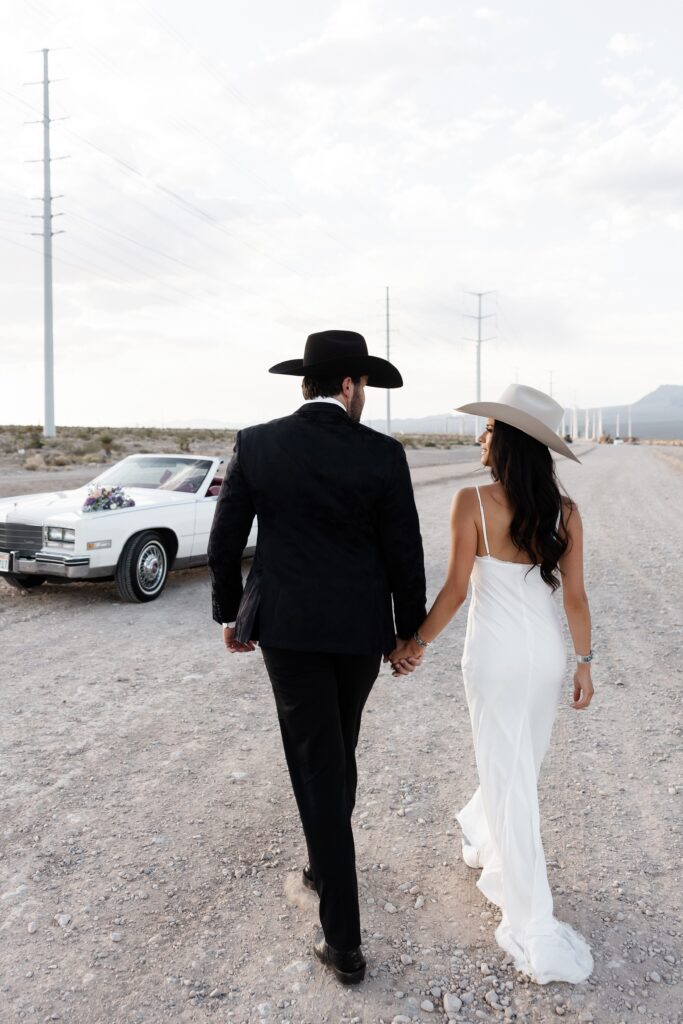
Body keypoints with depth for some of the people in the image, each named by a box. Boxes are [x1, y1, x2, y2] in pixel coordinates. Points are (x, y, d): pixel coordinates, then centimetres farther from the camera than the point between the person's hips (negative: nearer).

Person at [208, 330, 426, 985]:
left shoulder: (255, 444, -6)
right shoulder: (383, 454, -9)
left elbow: (225, 541, -1)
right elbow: (404, 557, -6)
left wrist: (230, 614, 13)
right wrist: (409, 635, 8)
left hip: (287, 623, 0)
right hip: (360, 627, 1)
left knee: (318, 766, 5)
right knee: (337, 747, 25)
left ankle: (344, 942, 8)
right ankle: (325, 864, 45)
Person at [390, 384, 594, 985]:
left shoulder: (472, 503, -16)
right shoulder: (564, 512, -3)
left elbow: (455, 590, -13)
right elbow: (575, 596, 0)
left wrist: (417, 642, 0)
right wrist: (584, 663, 10)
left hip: (496, 653, -5)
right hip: (548, 651, 5)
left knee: (511, 780, 5)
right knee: (520, 764, 24)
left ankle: (536, 932, 11)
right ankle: (482, 838, 51)